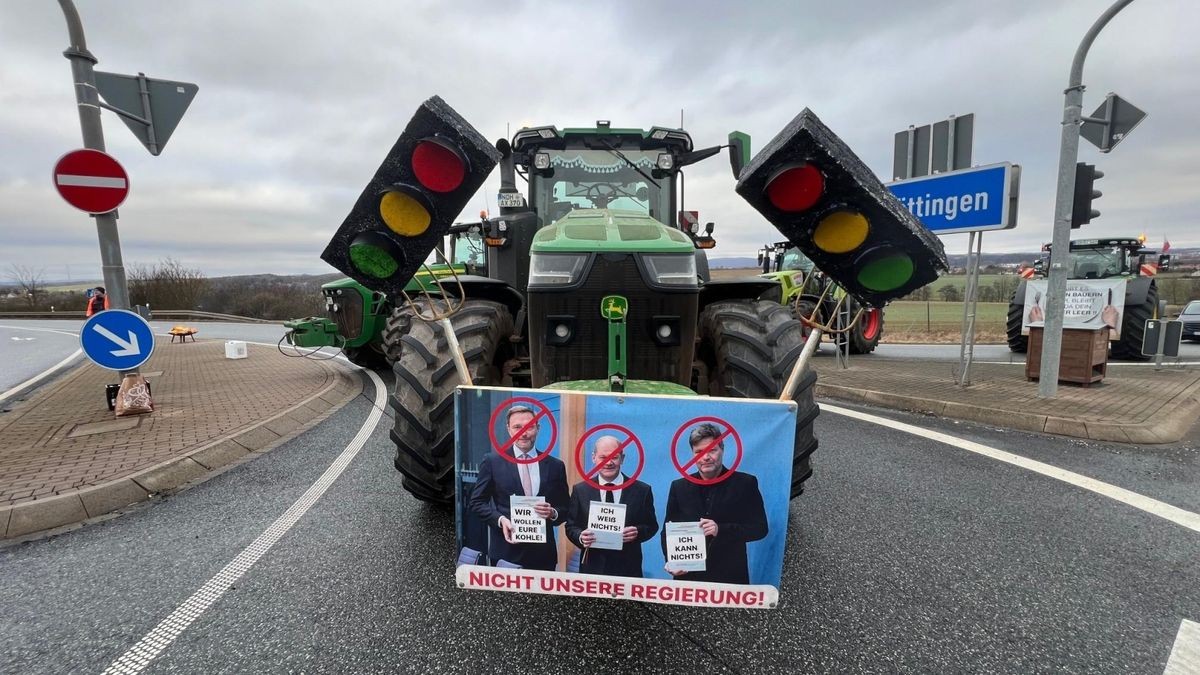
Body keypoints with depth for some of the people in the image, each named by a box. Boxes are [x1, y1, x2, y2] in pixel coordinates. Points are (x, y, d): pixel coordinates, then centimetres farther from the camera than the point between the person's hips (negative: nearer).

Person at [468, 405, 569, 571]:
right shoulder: (492, 462, -1)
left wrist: (553, 513, -13)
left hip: (543, 553, 2)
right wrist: (500, 519, -14)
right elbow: (476, 502, 2)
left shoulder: (555, 466, 3)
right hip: (506, 552, -1)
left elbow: (565, 509, 9)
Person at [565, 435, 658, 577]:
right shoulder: (580, 490, 0)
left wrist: (638, 532, -17)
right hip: (592, 568, 1)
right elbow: (571, 526, 4)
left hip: (628, 569, 0)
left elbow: (652, 526, 4)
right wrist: (580, 537, -17)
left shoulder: (642, 490, -3)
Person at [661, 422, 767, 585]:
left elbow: (760, 528, -6)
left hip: (730, 577, -1)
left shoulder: (745, 484, -4)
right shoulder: (679, 487, 3)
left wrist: (721, 529, -20)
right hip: (688, 576, 2)